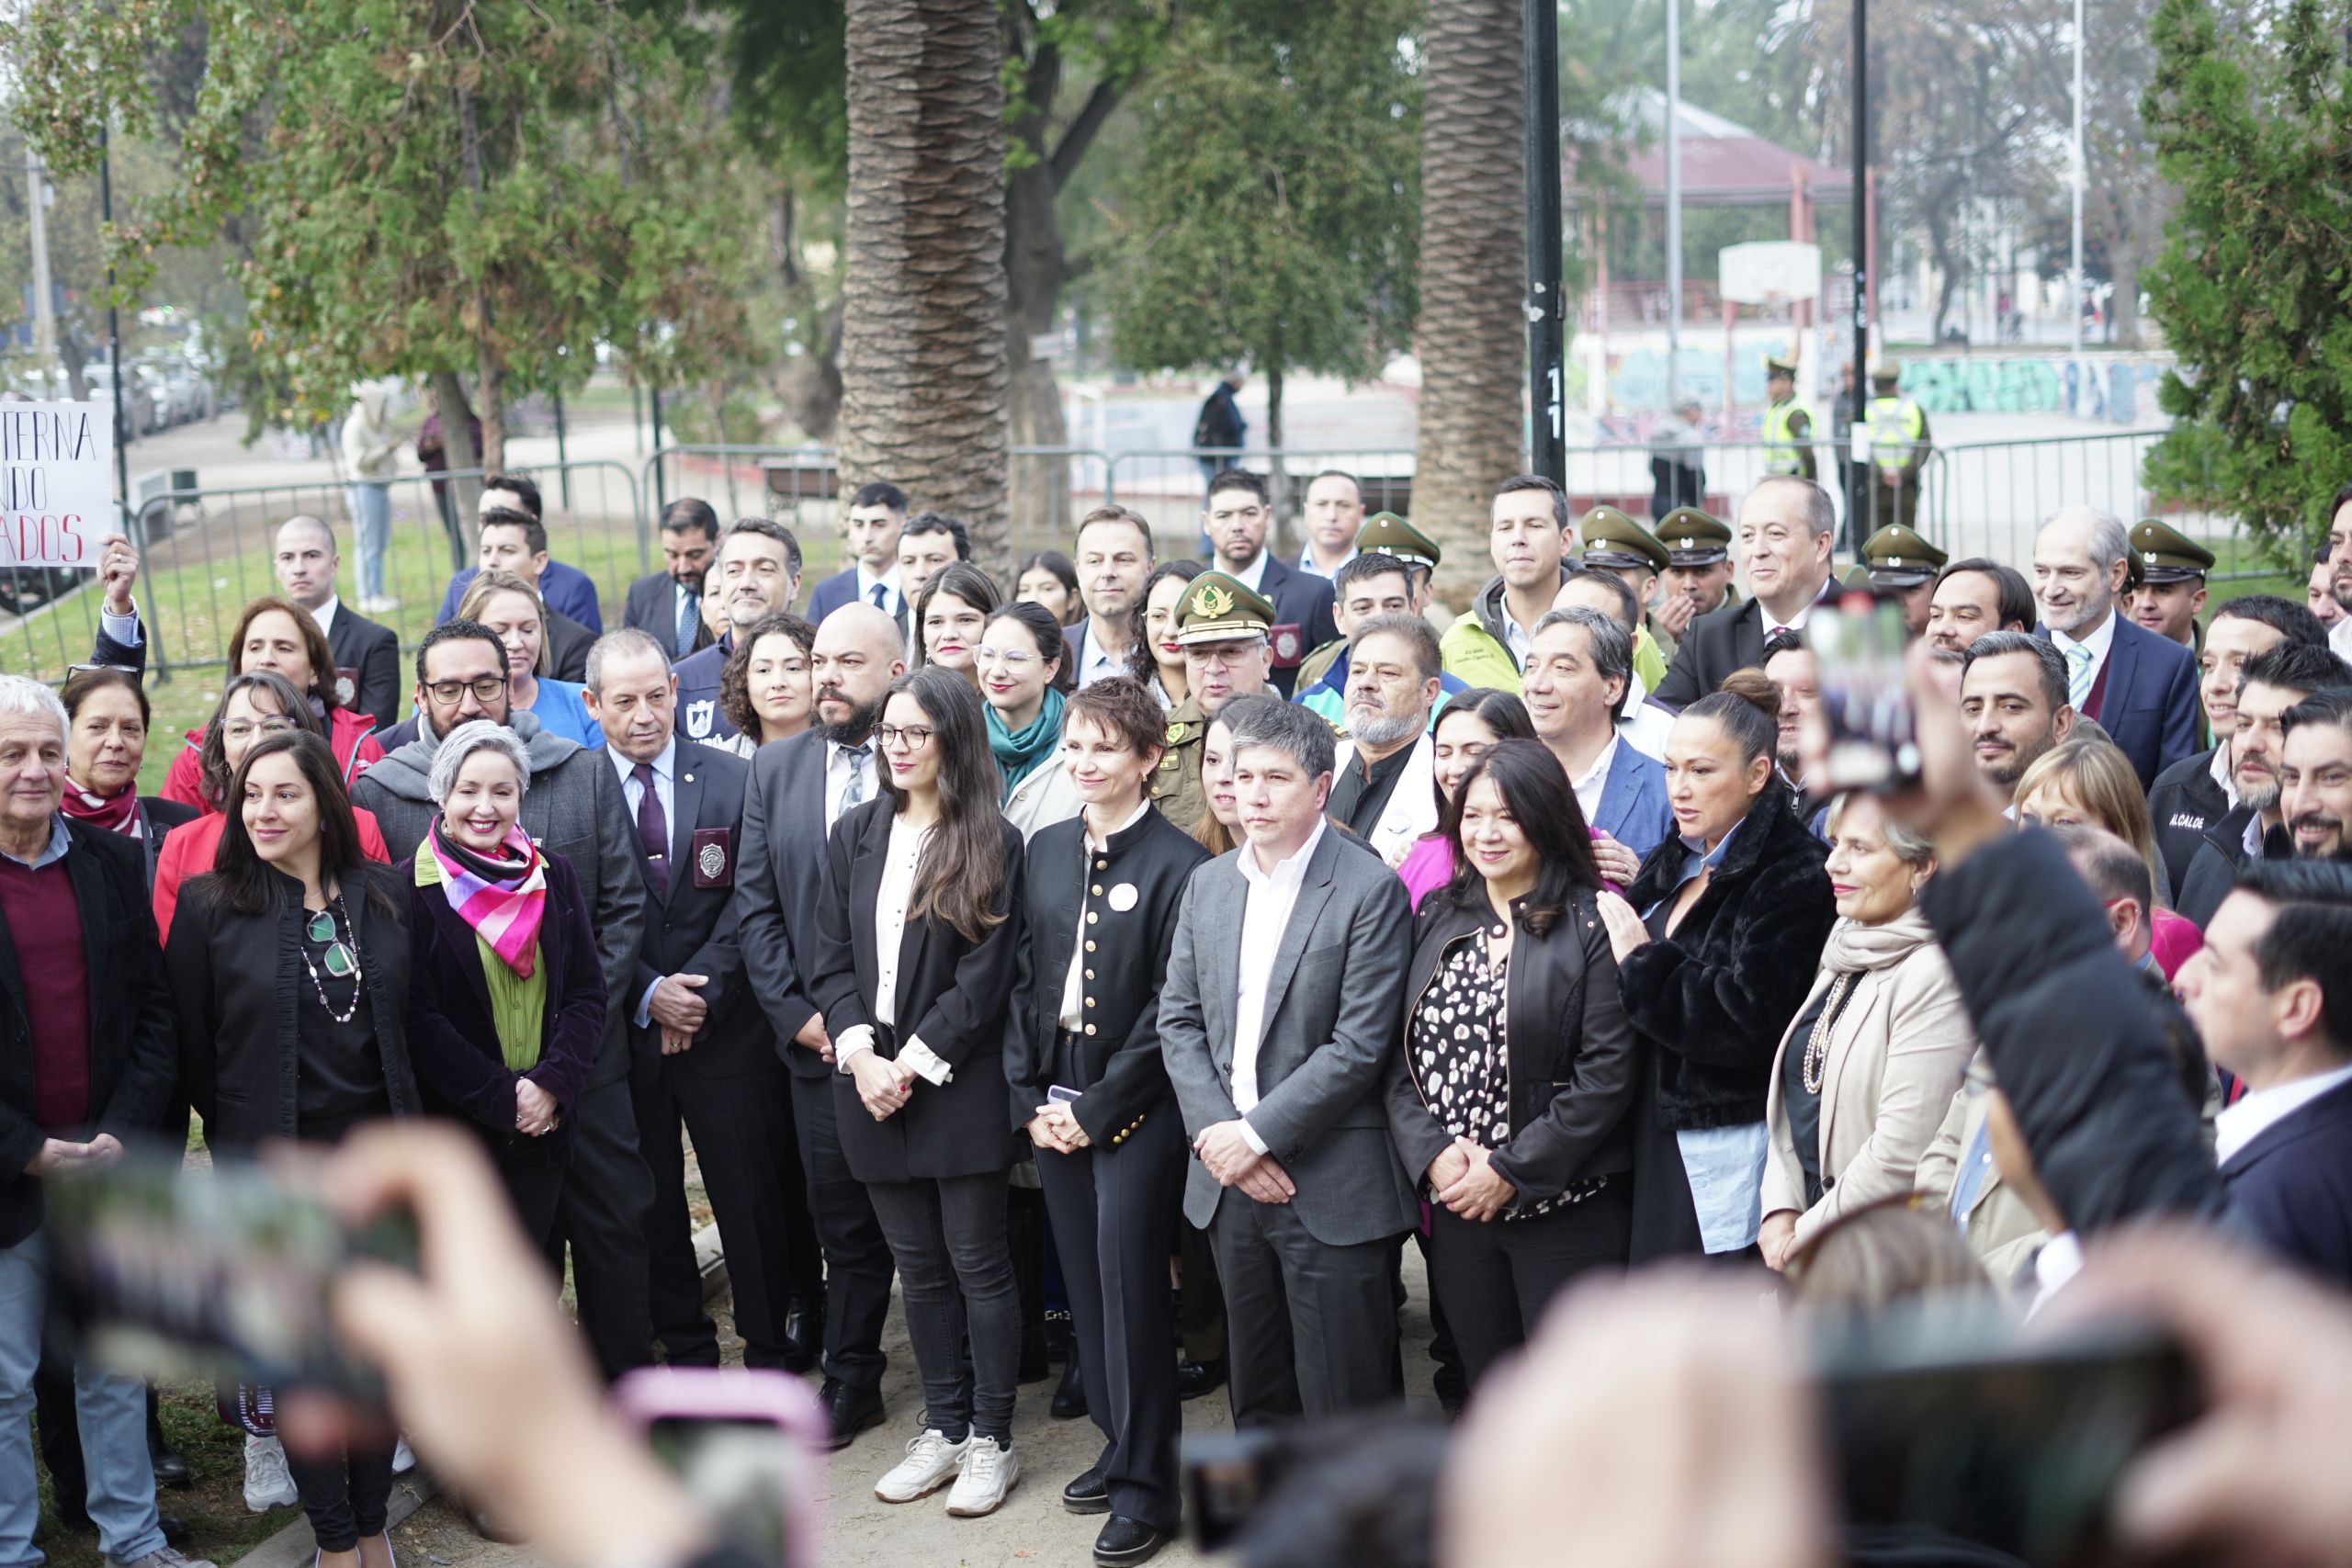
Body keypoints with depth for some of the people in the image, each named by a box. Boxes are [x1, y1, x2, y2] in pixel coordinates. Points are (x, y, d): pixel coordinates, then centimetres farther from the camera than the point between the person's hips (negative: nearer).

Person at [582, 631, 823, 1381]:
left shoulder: (734, 779, 1)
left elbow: (750, 902, -2)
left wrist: (703, 988, -11)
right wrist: (646, 996, -12)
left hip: (727, 1030, 0)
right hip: (623, 1032, 0)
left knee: (755, 1198, 4)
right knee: (649, 1206, 9)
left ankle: (775, 1349, 17)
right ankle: (685, 1353, 22)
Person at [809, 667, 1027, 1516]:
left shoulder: (992, 843, -5)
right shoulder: (854, 835, 9)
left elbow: (984, 974, -10)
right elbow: (832, 960, 6)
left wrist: (913, 1064, -14)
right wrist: (860, 1054, -8)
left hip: (958, 1086, -4)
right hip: (871, 1083, 4)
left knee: (978, 1262, 2)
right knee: (918, 1266, 12)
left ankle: (991, 1439, 11)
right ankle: (943, 1428, 21)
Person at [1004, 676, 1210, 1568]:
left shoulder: (1176, 863, -11)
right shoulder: (1046, 850, 8)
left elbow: (1172, 1010, -12)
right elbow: (1024, 980, 11)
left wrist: (1099, 1110, -11)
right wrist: (1030, 1099, 2)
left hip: (1135, 1109, -6)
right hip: (1054, 1106, 6)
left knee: (1128, 1279, -4)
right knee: (1084, 1280, 11)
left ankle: (1146, 1482, 7)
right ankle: (1118, 1442, 25)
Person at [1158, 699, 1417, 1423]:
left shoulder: (1370, 890, -9)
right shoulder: (1208, 884, 10)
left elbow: (1359, 1045, -14)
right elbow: (1179, 1019, 9)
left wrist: (1258, 1134, -15)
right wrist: (1214, 1132, -6)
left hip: (1329, 1190, -6)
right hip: (1230, 1179, 6)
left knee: (1343, 1401, 0)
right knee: (1257, 1391, 16)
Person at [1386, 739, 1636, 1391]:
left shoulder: (1590, 927, -7)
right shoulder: (1437, 920, 10)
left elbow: (1608, 1073, -13)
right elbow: (1398, 1058, 8)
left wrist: (1511, 1173, -14)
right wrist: (1432, 1153, -8)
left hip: (1563, 1208, -5)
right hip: (1456, 1207, 5)